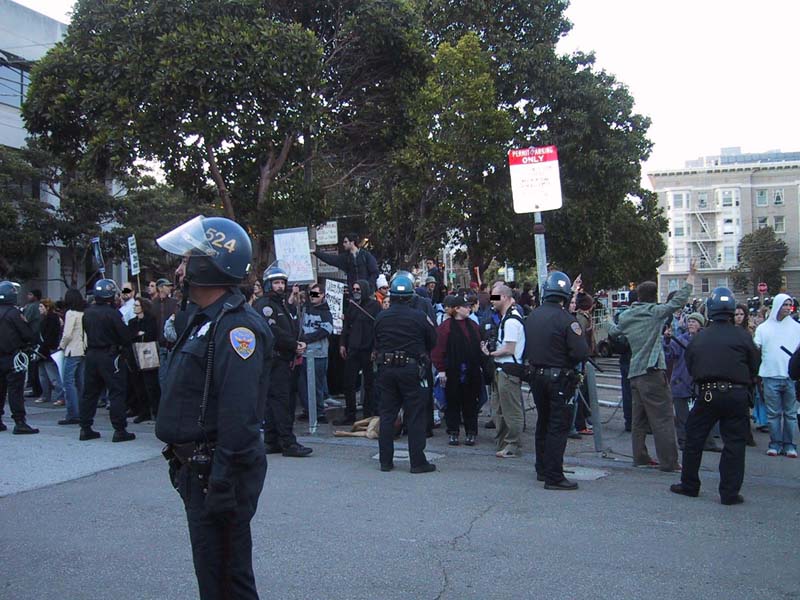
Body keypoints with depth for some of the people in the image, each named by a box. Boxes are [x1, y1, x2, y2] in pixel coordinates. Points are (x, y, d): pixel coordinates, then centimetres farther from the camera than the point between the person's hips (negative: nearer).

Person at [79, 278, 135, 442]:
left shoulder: (87, 313, 4)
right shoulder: (112, 313, -15)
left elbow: (87, 332, 13)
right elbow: (125, 338, -15)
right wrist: (121, 344, 5)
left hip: (91, 354, 7)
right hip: (110, 356, -7)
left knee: (89, 392, 13)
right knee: (117, 392, -1)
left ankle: (85, 428, 18)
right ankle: (120, 430, -2)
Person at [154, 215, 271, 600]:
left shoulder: (236, 327, -21)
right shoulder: (203, 320, 13)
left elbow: (238, 414, -27)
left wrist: (223, 482, -27)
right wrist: (182, 461, 22)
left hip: (218, 471, -10)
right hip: (196, 468, 10)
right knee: (208, 564, 20)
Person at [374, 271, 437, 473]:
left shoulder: (381, 318, -2)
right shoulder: (419, 317, -10)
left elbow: (376, 345, 8)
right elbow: (432, 343, 2)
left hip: (386, 370, 3)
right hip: (411, 370, -3)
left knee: (386, 415, 10)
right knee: (415, 416, 3)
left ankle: (385, 460, 14)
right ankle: (418, 462, 5)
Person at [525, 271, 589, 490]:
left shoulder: (532, 316, 2)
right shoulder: (565, 319, -18)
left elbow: (526, 349, 10)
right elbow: (582, 353, -20)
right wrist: (569, 361, -2)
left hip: (536, 376, 7)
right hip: (559, 379, -7)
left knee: (543, 423, 19)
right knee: (558, 427, -2)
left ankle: (542, 469, 29)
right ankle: (554, 477, -2)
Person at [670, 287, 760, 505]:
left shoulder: (698, 338, 2)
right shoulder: (742, 336, -4)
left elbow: (690, 367, 8)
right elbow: (754, 367, 2)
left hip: (708, 394, 1)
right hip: (737, 394, -1)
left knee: (694, 438, 14)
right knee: (734, 442, 6)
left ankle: (689, 485, 22)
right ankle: (730, 492, 6)